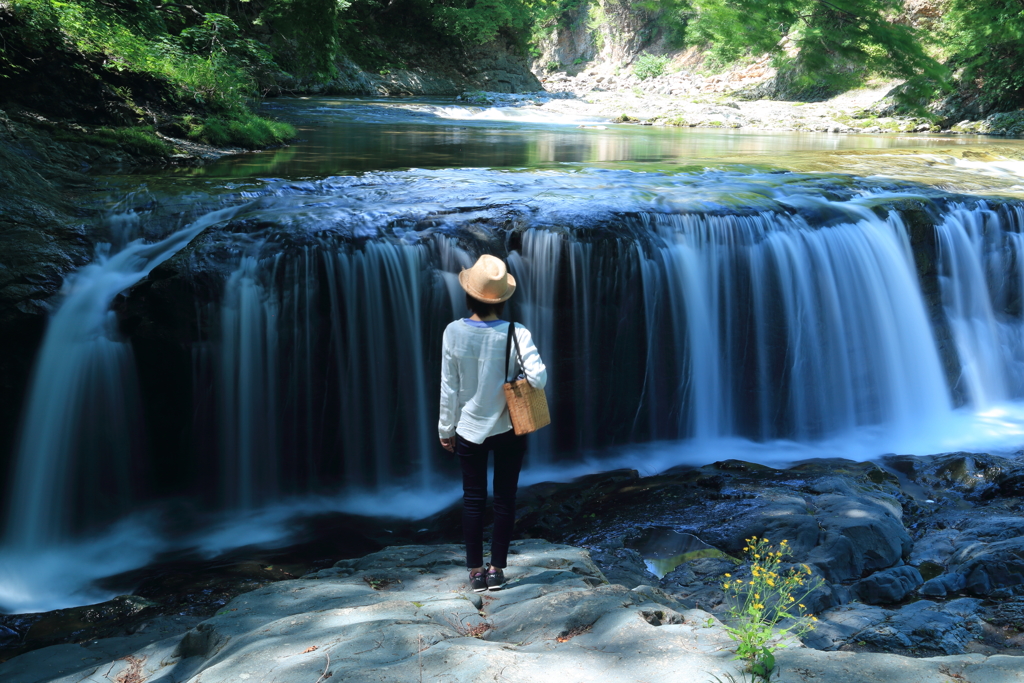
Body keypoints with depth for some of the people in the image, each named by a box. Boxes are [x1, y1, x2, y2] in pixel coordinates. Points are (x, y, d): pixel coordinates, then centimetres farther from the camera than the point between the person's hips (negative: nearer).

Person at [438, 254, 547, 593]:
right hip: (508, 429, -1)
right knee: (504, 498, 12)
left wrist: (446, 429, 5)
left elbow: (449, 388, -6)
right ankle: (497, 570, 19)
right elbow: (539, 378, -26)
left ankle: (475, 571, 17)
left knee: (473, 499, 12)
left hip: (469, 430, 1)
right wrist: (521, 373, -3)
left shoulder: (454, 332, -13)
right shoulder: (517, 334, -17)